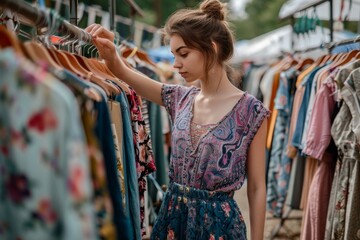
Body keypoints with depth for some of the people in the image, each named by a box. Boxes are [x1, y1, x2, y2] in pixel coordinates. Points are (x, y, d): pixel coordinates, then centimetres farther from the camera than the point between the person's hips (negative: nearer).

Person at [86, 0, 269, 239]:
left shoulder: (251, 111, -12)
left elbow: (257, 189, -8)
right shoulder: (180, 99, 2)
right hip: (172, 216, 5)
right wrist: (109, 52, -19)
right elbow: (123, 72, 3)